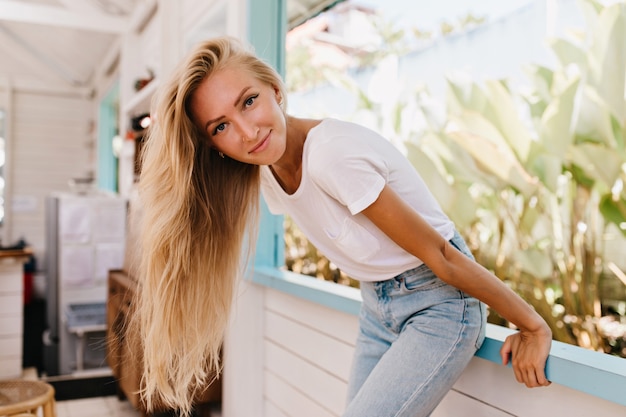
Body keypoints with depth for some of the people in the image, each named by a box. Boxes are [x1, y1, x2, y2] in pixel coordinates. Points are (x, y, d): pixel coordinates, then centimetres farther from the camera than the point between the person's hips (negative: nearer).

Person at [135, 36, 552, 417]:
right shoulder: (267, 174, -5)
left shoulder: (333, 153, -30)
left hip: (438, 303, -7)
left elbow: (439, 254, -22)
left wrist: (534, 327, -12)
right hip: (377, 306, 7)